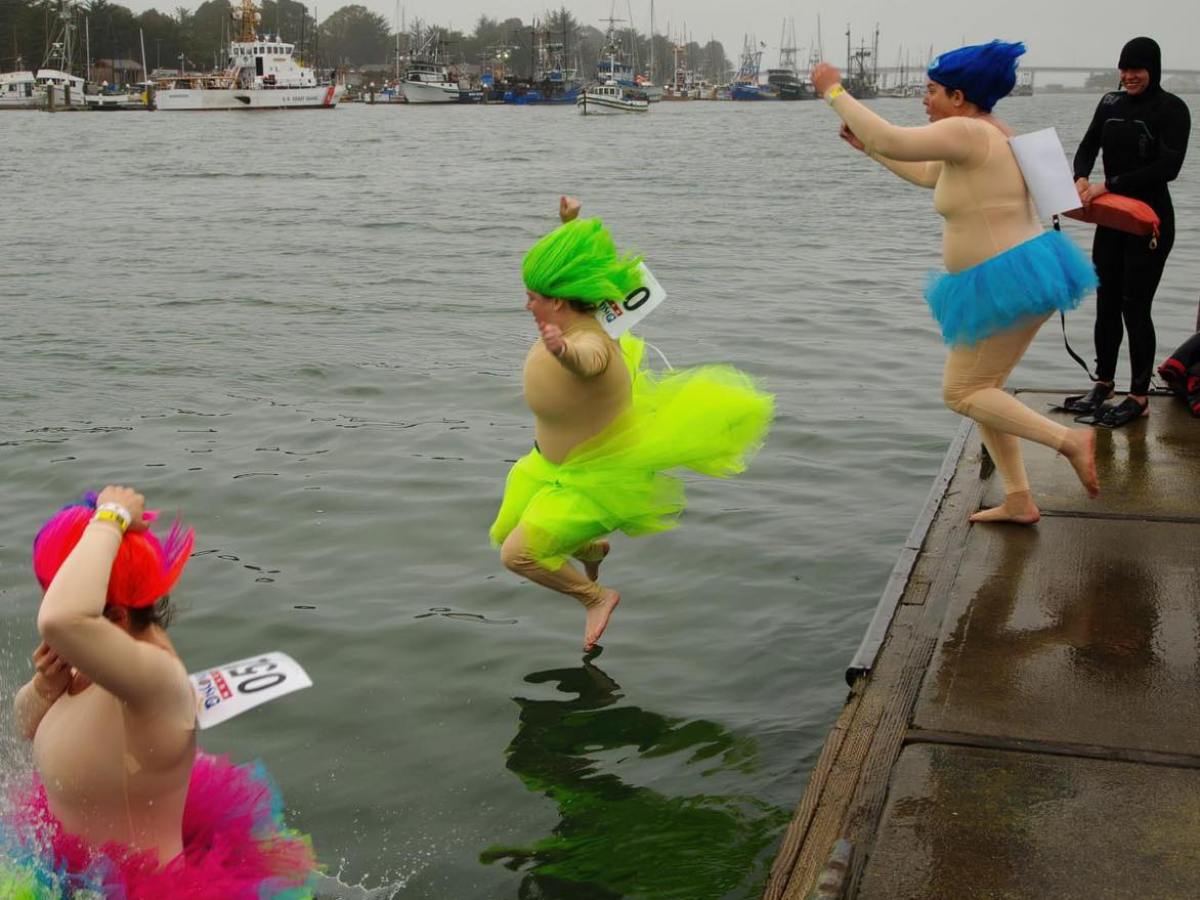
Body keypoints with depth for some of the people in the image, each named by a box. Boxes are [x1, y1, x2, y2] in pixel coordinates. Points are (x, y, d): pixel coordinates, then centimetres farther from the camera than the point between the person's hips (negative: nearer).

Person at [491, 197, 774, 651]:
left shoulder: (590, 343, -36)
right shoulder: (572, 322, -10)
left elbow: (587, 360, -64)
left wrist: (561, 350, -84)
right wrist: (569, 220, 8)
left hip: (596, 481, -10)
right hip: (554, 461, 10)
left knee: (517, 554, -14)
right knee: (506, 534, 20)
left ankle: (596, 596, 11)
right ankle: (591, 550, 46)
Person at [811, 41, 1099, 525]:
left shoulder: (966, 132, -17)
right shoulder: (991, 133, 14)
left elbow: (891, 141, -26)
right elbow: (929, 174, 27)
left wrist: (835, 92, -15)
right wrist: (865, 146, 28)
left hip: (1006, 283, -10)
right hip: (1026, 273, 10)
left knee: (961, 393, 1)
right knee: (981, 388, 16)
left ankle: (1069, 439, -6)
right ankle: (1018, 501, 18)